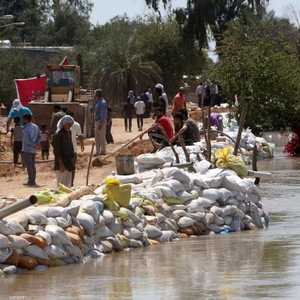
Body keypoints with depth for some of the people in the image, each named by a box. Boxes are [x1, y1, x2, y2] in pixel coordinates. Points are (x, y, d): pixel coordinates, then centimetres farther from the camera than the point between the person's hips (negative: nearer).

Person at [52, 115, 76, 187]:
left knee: (68, 185, 11)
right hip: (61, 163, -8)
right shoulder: (58, 134, -13)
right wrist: (61, 164, -20)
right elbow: (57, 151, -16)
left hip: (68, 162, 8)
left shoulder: (68, 132, 11)